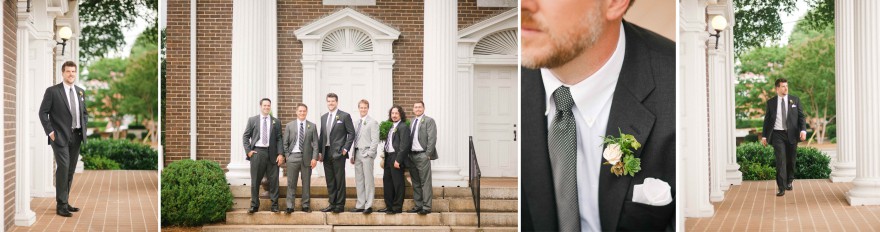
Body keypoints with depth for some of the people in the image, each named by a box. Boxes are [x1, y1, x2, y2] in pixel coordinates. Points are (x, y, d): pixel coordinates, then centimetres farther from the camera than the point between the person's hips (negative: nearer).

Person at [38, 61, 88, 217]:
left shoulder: (80, 92, 13)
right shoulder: (52, 91, -5)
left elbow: (84, 113, 23)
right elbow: (43, 112, -5)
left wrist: (83, 127, 9)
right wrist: (50, 132, -11)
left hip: (76, 137, 6)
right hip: (60, 136, -6)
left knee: (71, 170, 10)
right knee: (63, 167, -13)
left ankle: (65, 202, 19)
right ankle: (61, 205, -10)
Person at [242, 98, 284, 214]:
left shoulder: (276, 121, 9)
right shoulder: (252, 120, 9)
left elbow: (279, 139, 5)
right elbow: (246, 136, 9)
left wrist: (280, 154, -5)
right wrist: (248, 151, -3)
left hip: (271, 153, 1)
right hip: (257, 152, 0)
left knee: (273, 180, 0)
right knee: (255, 181, 2)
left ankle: (274, 205, 7)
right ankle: (254, 205, 9)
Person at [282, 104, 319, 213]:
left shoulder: (312, 126, 6)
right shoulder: (289, 126, 7)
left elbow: (315, 143, 3)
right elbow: (285, 143, 7)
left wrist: (314, 158, -6)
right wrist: (287, 155, -2)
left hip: (307, 157, 0)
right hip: (293, 156, 0)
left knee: (306, 183, 5)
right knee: (291, 183, 0)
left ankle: (305, 205, 12)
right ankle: (290, 206, 2)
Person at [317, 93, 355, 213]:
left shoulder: (345, 116, -2)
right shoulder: (323, 117, 15)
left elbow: (351, 133, -3)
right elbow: (321, 135, 17)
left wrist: (345, 149, -10)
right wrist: (320, 151, 9)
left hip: (338, 153, -5)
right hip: (326, 153, 6)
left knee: (339, 180, -3)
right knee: (330, 180, 8)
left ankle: (340, 205, 1)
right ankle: (332, 203, 15)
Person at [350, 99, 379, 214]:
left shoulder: (372, 122, -4)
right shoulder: (357, 123, 16)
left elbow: (375, 140, -9)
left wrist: (369, 153, -15)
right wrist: (353, 155, 12)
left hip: (367, 154, -7)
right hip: (357, 153, 7)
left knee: (368, 180, -6)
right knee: (359, 180, 8)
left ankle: (368, 206, -4)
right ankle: (360, 205, 13)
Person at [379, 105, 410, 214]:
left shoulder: (403, 127, -10)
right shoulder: (390, 126, 16)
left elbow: (404, 145, -16)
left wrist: (398, 160, -19)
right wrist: (384, 158, 12)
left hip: (396, 157, -9)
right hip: (388, 157, 9)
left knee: (397, 183, -2)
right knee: (387, 181, 12)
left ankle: (397, 207, 4)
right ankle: (389, 206, 21)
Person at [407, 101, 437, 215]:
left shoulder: (429, 121, -3)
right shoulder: (411, 122, 16)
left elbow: (432, 139, -9)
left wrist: (428, 154, -14)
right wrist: (408, 154, 7)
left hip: (422, 155, -7)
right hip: (412, 155, 7)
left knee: (425, 183, -6)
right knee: (416, 183, 10)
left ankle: (426, 207, -5)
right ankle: (418, 206, 16)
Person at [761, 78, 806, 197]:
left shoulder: (795, 100, 5)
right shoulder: (771, 102, 5)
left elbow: (801, 116, 3)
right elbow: (767, 120, 9)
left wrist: (803, 130, -12)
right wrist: (764, 136, 5)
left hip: (792, 134, 1)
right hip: (777, 135, -1)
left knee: (791, 160, 11)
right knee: (780, 160, -10)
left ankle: (789, 180, 36)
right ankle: (782, 188, -12)